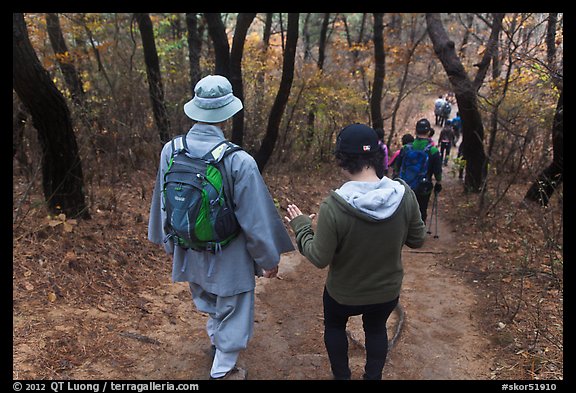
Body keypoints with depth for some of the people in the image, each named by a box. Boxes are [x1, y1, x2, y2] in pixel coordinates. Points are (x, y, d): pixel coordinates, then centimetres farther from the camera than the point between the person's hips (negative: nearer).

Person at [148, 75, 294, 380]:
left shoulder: (171, 150, -13)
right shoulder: (239, 161, -28)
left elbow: (162, 203, 1)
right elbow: (256, 217, -20)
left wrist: (169, 243, 18)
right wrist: (269, 258, -3)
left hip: (190, 251, 6)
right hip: (229, 256, -5)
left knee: (207, 302, 32)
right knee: (232, 314, 18)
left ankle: (216, 341, 58)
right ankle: (222, 372, 36)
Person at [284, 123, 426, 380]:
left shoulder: (334, 206, -32)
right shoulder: (404, 194, -22)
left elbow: (319, 259, -22)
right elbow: (417, 240, -7)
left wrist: (301, 227, -7)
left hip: (344, 294, -2)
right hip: (388, 290, 3)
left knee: (334, 327, 30)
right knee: (376, 330, 32)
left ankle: (341, 377, 48)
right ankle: (373, 377, 50)